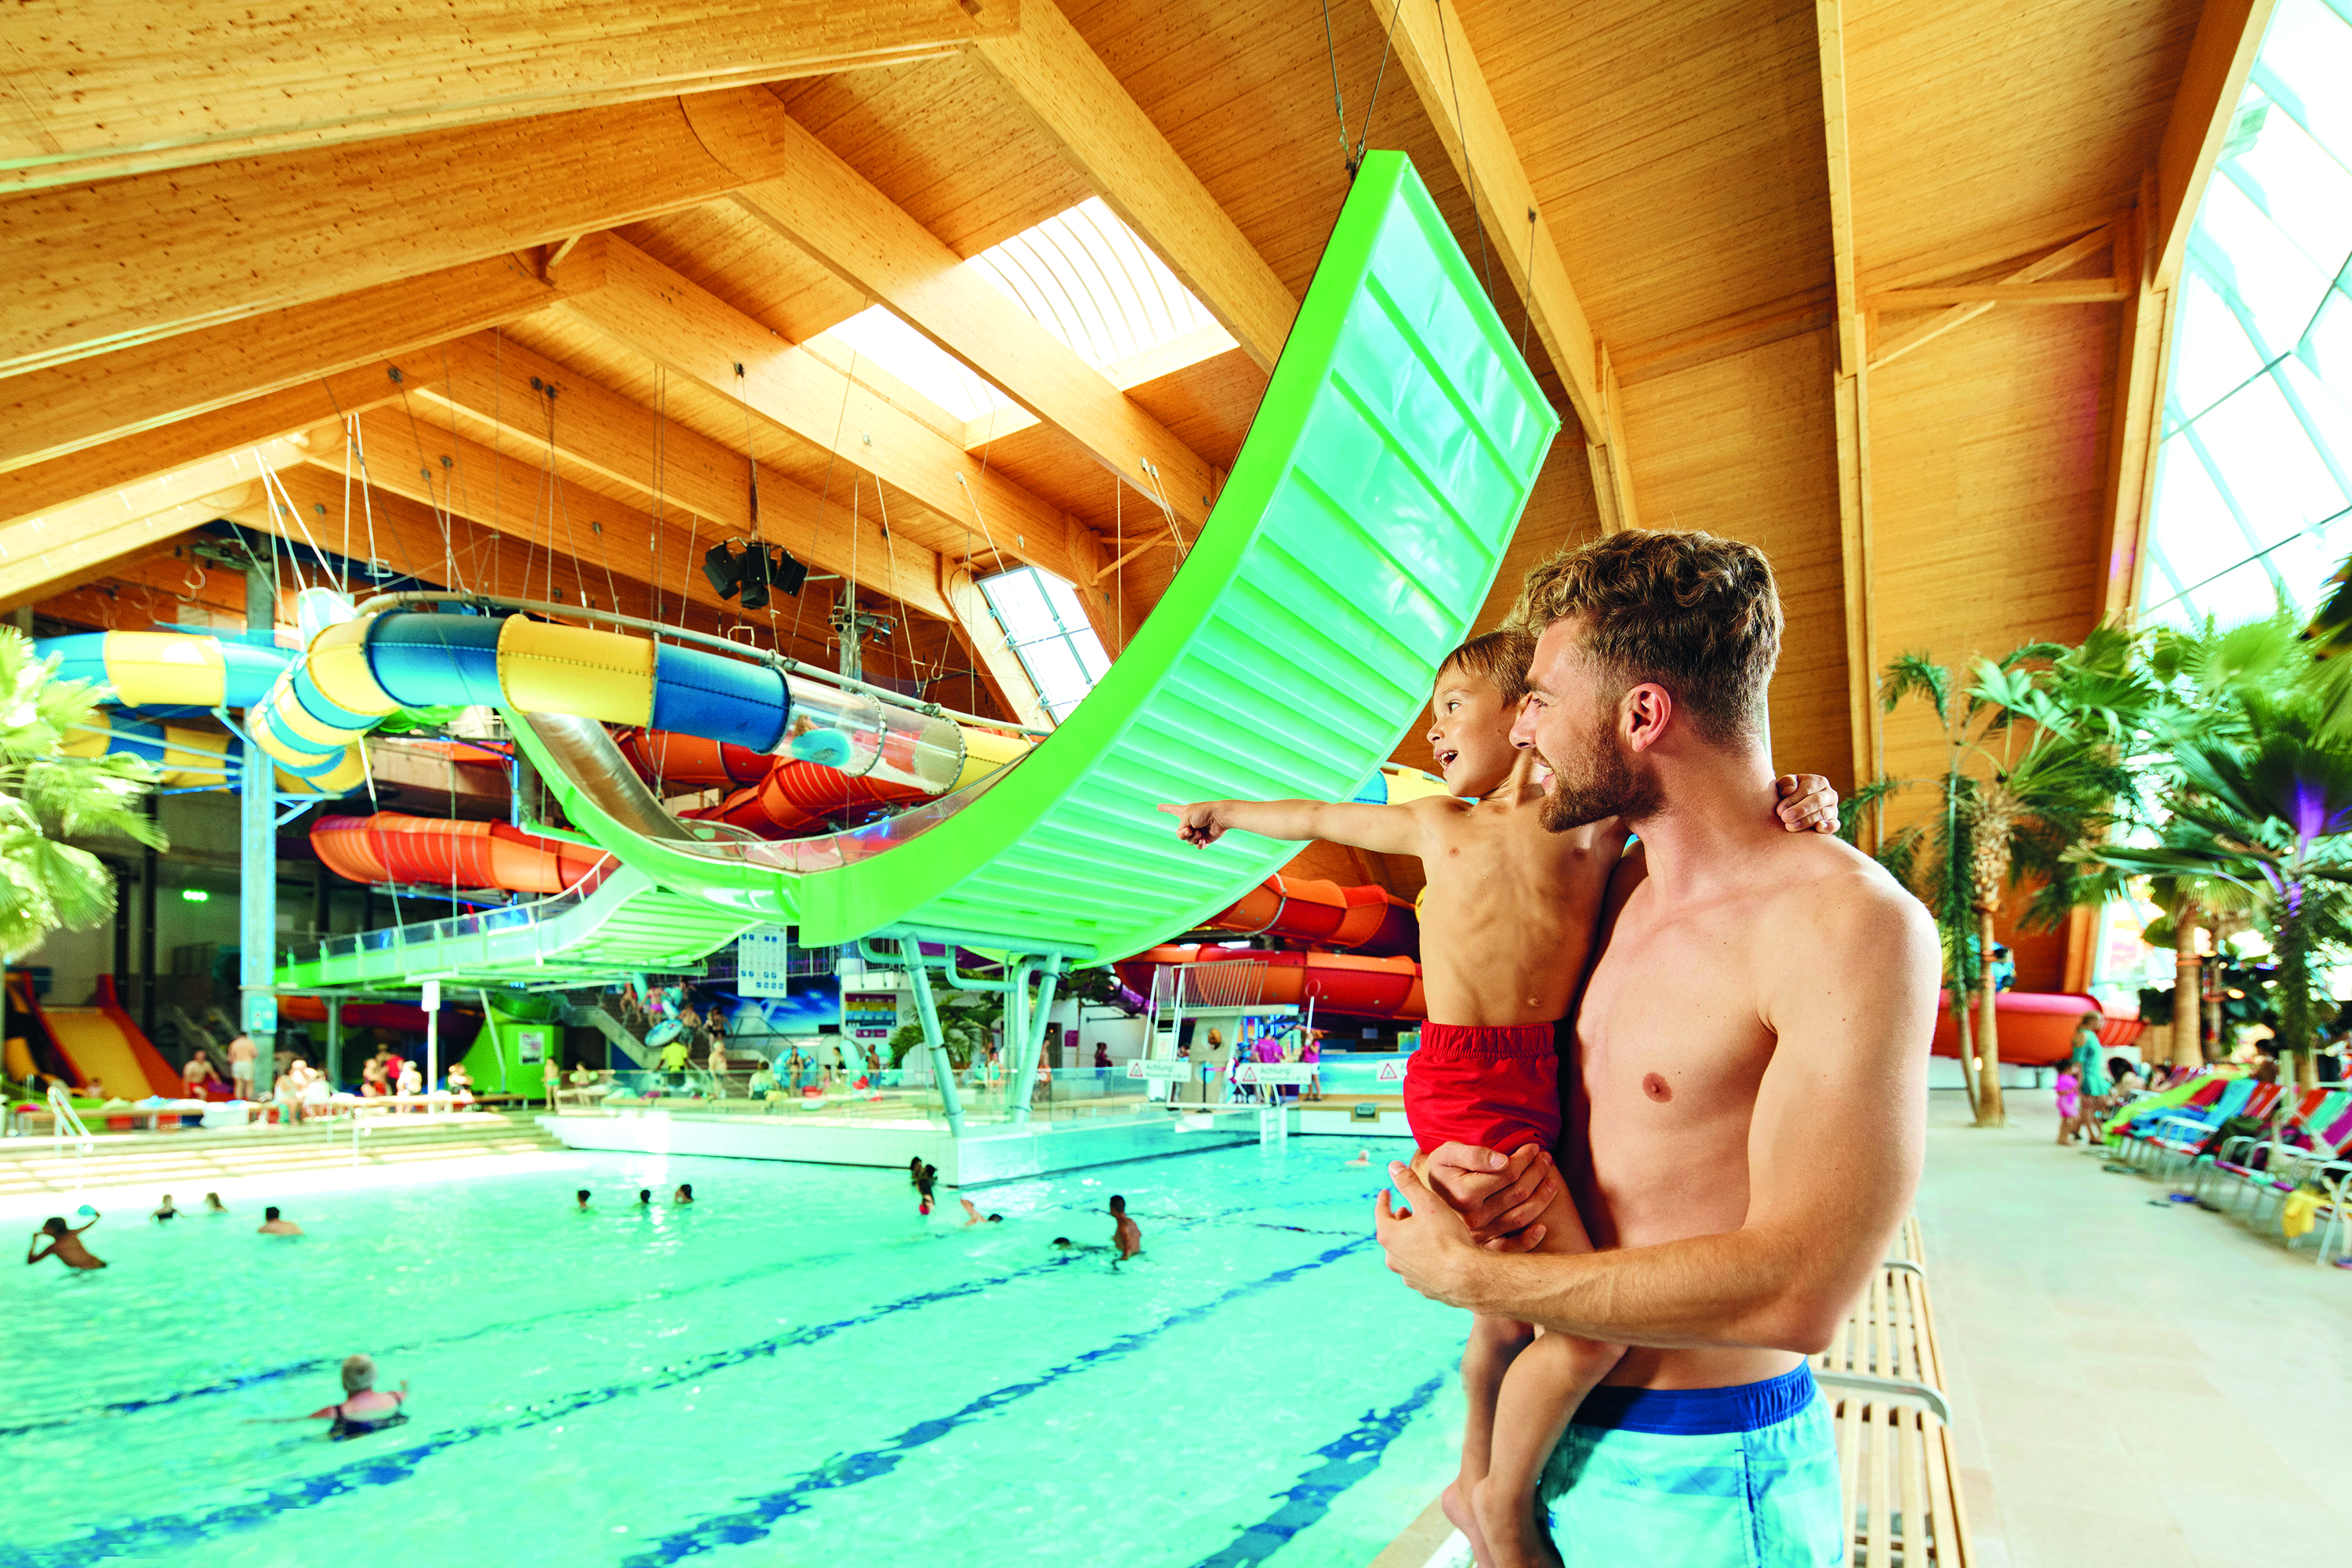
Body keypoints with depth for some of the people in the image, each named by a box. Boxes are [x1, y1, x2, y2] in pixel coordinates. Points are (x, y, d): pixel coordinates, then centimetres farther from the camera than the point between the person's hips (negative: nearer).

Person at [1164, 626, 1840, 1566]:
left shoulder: (1592, 814, 7)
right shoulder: (1436, 823, 12)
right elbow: (1318, 819, 25)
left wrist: (1798, 800, -16)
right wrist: (1227, 812, 40)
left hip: (1543, 1081, 2)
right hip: (1463, 1086, -2)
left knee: (1514, 1316, 19)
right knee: (1591, 1318, -12)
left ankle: (1475, 1482, 46)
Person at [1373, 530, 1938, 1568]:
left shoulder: (1851, 926, -21)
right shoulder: (1622, 880, 3)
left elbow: (1797, 1293, -26)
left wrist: (1464, 1273, -20)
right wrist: (1480, 1164, -7)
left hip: (1699, 1482, -6)